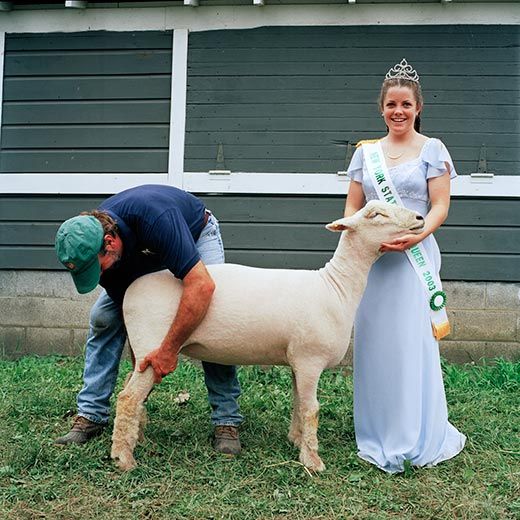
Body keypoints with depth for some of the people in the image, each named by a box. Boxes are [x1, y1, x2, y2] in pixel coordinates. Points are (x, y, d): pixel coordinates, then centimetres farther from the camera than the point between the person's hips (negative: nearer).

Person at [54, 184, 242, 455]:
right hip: (145, 254, 4)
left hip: (196, 234, -4)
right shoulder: (90, 244, -27)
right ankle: (90, 416, -1)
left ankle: (227, 420, -9)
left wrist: (168, 350, -45)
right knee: (102, 318, -9)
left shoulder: (155, 219, -46)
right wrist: (140, 368, -19)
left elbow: (202, 285, -50)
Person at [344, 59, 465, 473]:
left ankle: (416, 438, 7)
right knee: (372, 340, 6)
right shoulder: (366, 152, 13)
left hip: (414, 256, -4)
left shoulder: (432, 149, 3)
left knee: (412, 341, -5)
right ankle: (378, 434, 19)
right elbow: (352, 206, 12)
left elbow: (440, 207, -4)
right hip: (369, 257, 4)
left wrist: (417, 235, -23)